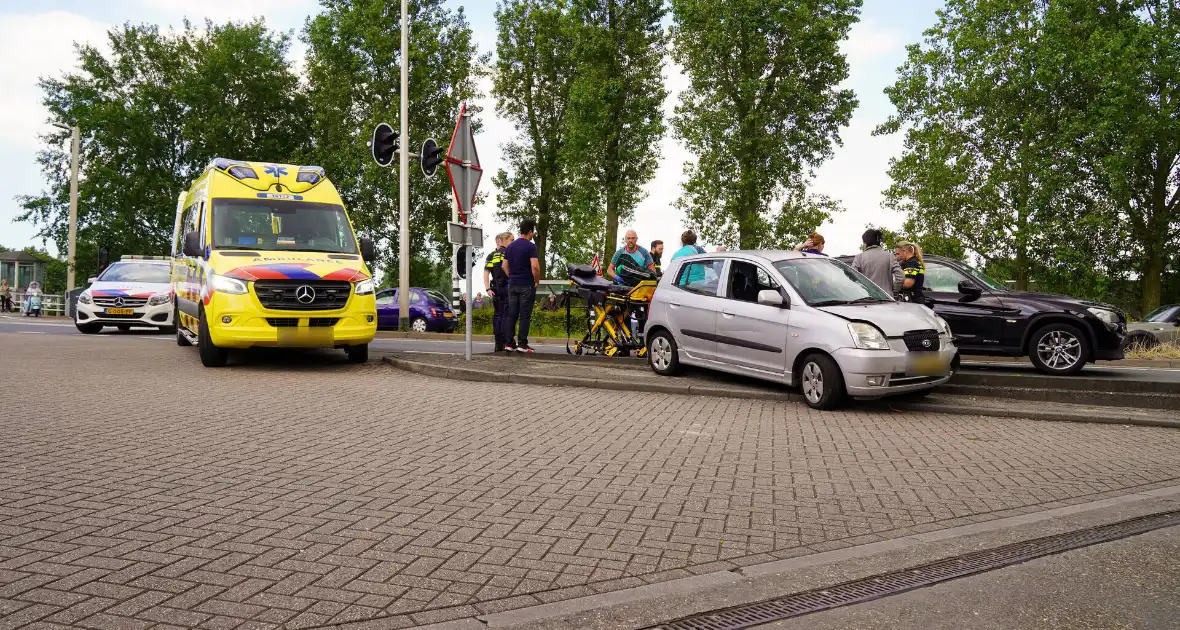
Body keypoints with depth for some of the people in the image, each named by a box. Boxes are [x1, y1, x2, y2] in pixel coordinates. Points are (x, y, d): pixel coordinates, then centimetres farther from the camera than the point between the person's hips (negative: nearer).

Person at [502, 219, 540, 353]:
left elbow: (504, 266, 14)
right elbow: (535, 267, -19)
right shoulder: (530, 246, -11)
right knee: (525, 316, -3)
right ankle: (522, 344, -3)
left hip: (512, 285, 6)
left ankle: (509, 343, 7)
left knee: (511, 315, 7)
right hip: (526, 285, -6)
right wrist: (537, 281, -5)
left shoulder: (510, 246, 11)